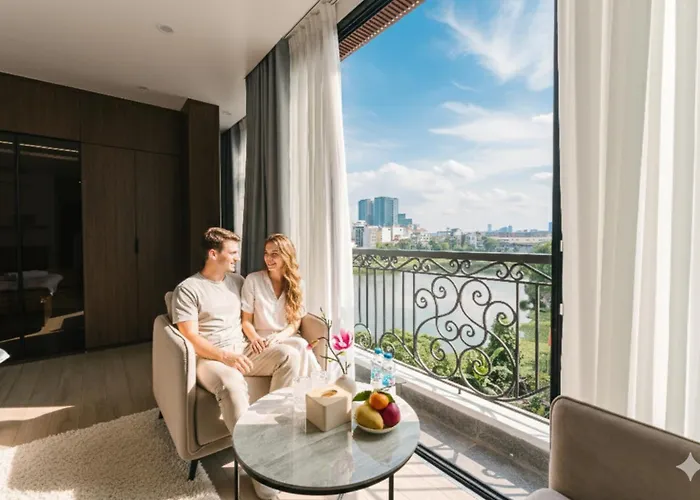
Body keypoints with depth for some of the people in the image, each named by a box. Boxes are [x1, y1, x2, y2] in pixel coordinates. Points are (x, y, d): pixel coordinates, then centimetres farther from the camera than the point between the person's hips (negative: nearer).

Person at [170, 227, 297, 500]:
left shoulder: (238, 281, 13)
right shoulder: (188, 289, -5)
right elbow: (190, 337, -12)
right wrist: (225, 356, -24)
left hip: (244, 351, 6)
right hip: (210, 358, -5)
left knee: (289, 354, -20)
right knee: (232, 384, -38)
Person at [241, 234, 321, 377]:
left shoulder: (297, 283, 6)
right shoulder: (253, 280, -2)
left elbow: (296, 321, 3)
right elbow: (246, 321, -1)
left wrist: (280, 336, -17)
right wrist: (255, 338, -22)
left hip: (287, 337, 3)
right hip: (263, 341, -3)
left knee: (302, 345, -33)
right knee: (300, 346, -32)